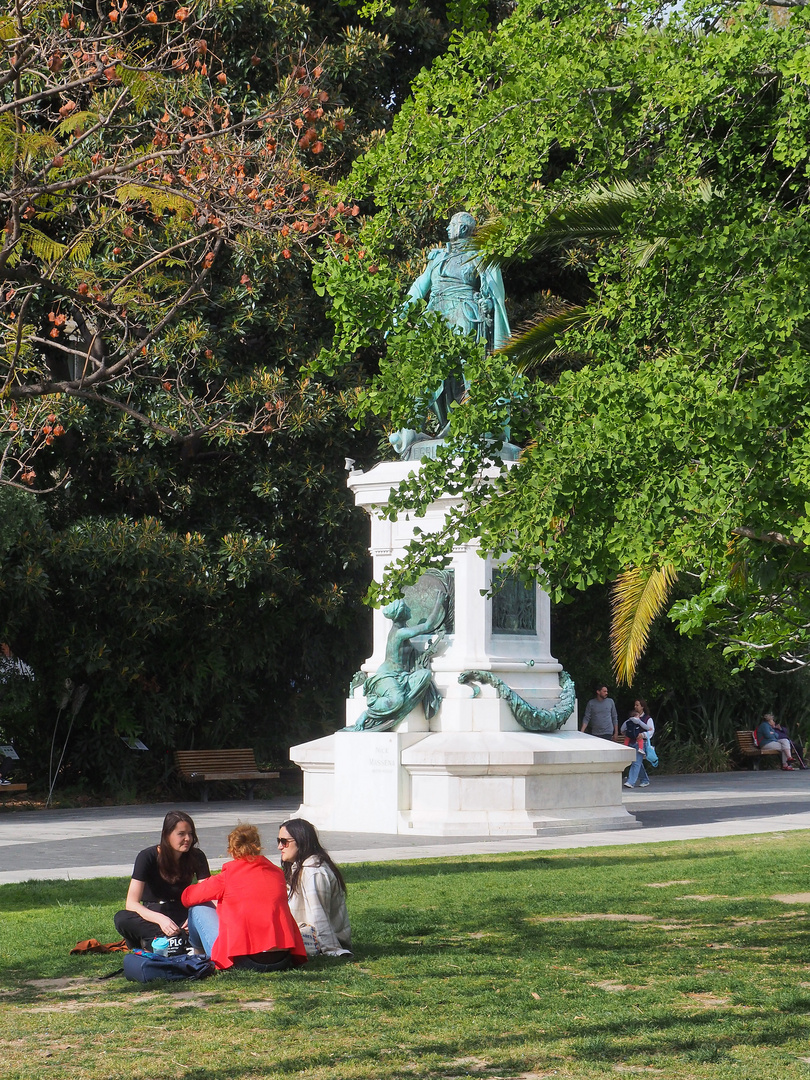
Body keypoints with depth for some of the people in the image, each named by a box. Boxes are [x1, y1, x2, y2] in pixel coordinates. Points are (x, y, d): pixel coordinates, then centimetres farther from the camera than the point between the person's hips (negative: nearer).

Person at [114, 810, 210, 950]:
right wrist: (160, 919, -42)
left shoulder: (196, 857, -7)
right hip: (152, 916, -2)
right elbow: (131, 904, -24)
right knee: (122, 919, -35)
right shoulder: (147, 857, -15)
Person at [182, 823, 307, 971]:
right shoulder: (277, 873, 10)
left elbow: (188, 897, 9)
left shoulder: (228, 876, -3)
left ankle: (198, 949, 44)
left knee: (198, 908, 16)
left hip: (245, 961, -5)